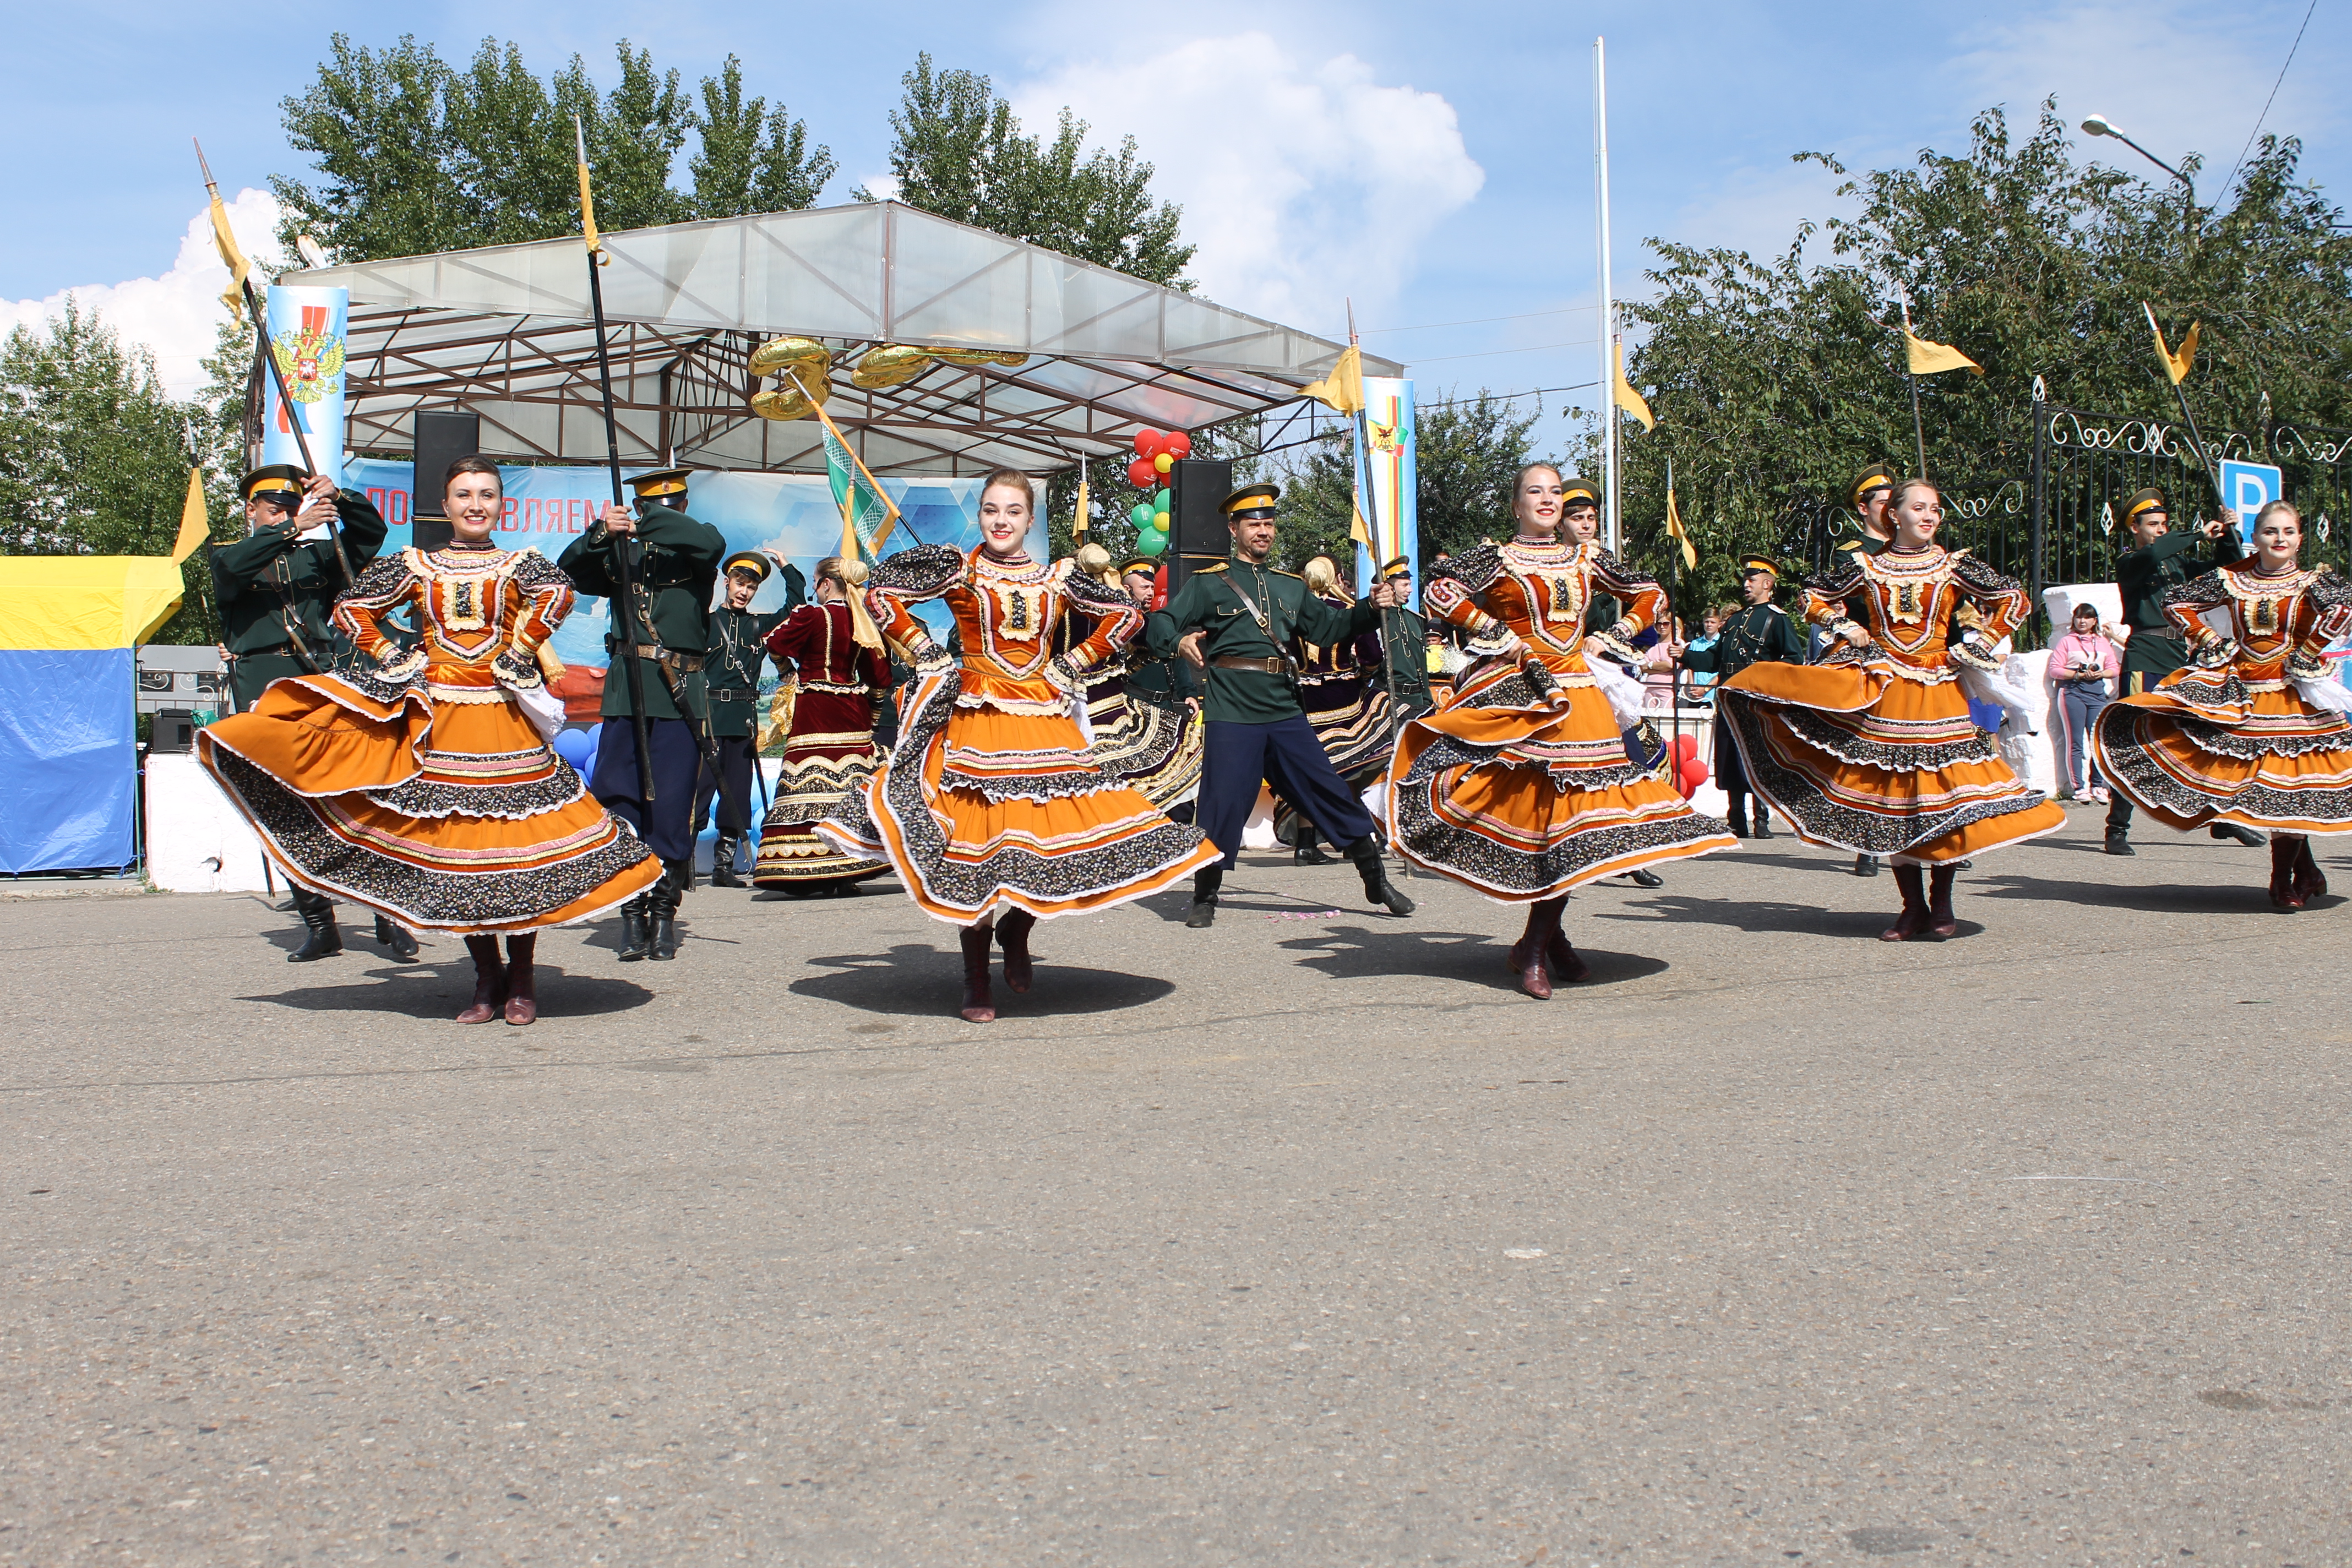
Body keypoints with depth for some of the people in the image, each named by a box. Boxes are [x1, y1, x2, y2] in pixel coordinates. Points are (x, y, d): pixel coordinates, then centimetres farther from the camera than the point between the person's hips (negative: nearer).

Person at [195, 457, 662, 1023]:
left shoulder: (520, 564, 6)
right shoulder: (414, 566, 13)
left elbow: (558, 593, -14)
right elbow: (350, 608, 14)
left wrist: (515, 656, -13)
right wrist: (395, 661, 5)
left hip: (505, 721, -2)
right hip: (436, 723, 2)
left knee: (518, 844, -6)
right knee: (452, 845, 2)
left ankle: (521, 980, 7)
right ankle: (487, 980, 13)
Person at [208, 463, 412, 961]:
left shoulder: (317, 555, 19)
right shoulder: (230, 558, 13)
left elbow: (371, 533, 11)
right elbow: (232, 566, -11)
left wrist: (339, 499, -7)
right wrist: (293, 528, -21)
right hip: (266, 696, -1)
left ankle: (390, 920, -5)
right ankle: (319, 927, 6)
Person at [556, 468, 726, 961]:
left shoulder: (693, 555, 7)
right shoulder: (622, 556, 16)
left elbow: (712, 542, -16)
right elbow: (570, 570, 1)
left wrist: (645, 525, -19)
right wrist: (601, 533, -17)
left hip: (679, 694, -2)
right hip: (625, 690, 3)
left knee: (672, 804, -3)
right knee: (619, 800, -1)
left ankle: (665, 909, 7)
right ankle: (633, 911, 5)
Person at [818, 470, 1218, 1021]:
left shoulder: (1056, 579, 10)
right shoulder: (958, 569, 3)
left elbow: (1128, 614, 16)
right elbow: (880, 593, 3)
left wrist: (1073, 665, 8)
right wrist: (931, 656, 0)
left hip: (1045, 721, 3)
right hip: (977, 719, -3)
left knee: (1060, 834, -6)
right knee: (979, 839, -4)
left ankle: (1017, 932, 24)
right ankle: (976, 984, 7)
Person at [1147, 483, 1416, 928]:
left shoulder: (1290, 587, 18)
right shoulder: (1208, 583, 3)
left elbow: (1328, 627, 16)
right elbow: (1162, 624, -2)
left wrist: (1371, 608, 0)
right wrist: (1179, 641, -25)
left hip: (1286, 714, 4)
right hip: (1232, 717, -4)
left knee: (1332, 794, 6)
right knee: (1223, 805, -5)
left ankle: (1377, 881, 16)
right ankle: (1205, 898, 11)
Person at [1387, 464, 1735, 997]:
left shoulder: (1587, 558, 14)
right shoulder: (1497, 558, 1)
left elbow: (1650, 594, 24)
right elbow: (1439, 592, -12)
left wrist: (1612, 637, 11)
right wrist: (1497, 632, -12)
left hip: (1580, 692, 5)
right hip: (1519, 691, -4)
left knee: (1575, 808, -2)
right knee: (1541, 806, -11)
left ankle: (1536, 946, 7)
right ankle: (1546, 939, 1)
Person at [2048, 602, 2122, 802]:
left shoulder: (2103, 642, 18)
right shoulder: (2066, 642, 7)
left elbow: (2114, 668, 14)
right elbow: (2055, 670, -1)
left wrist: (2101, 674, -6)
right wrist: (2079, 675, -12)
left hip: (2097, 692, 3)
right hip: (2072, 691, -3)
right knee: (2076, 742, -4)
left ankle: (2097, 786, 6)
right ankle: (2077, 787, -3)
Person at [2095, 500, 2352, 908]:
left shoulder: (2312, 581, -1)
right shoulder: (2231, 579, 7)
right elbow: (2177, 600, 13)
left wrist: (2304, 659, -20)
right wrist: (2210, 643, 6)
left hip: (2291, 696, -3)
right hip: (2237, 689, 3)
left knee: (2287, 784, -4)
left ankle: (2284, 879, 11)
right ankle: (2306, 872, 13)